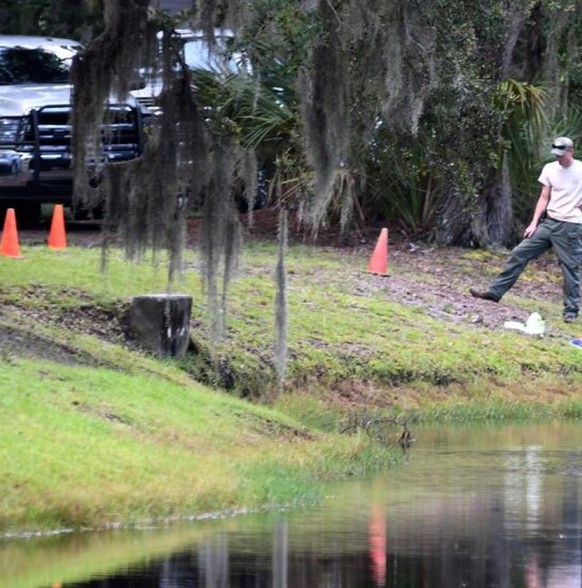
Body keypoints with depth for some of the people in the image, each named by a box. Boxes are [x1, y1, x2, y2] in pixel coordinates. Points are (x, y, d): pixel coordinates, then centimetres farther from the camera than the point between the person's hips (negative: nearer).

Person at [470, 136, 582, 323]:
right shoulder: (550, 169, 6)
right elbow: (544, 198, 11)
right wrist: (534, 223, 5)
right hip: (549, 223, 5)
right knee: (520, 253, 0)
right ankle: (495, 291, 3)